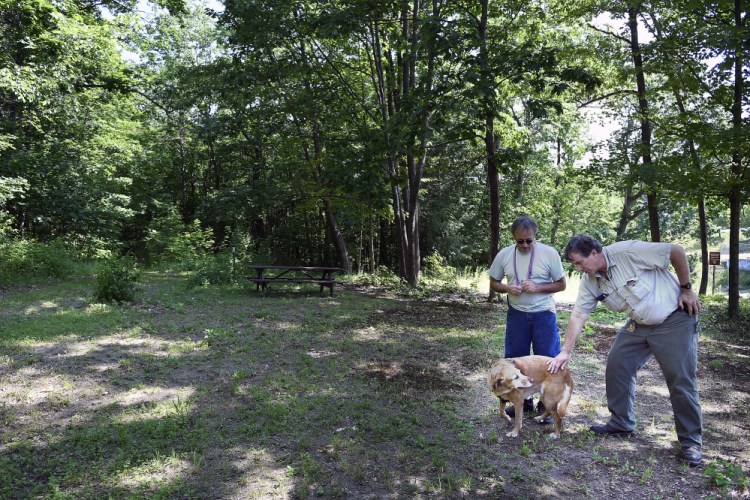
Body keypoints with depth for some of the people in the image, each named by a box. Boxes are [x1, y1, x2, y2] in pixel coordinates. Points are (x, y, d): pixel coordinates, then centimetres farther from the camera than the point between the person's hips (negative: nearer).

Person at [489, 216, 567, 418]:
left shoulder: (549, 253, -10)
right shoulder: (504, 255, -4)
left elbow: (561, 284, -4)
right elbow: (493, 283, 6)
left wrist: (537, 288, -19)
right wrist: (508, 289, -15)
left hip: (544, 314, -2)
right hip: (517, 314, 2)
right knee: (515, 359, 10)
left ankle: (546, 405, 20)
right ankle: (523, 401, 28)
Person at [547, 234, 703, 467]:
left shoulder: (627, 252, -27)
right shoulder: (589, 281, -6)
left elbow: (676, 251, -20)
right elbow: (578, 315, -5)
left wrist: (686, 289, -13)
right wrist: (566, 351, -8)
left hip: (675, 319, -6)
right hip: (639, 324, 7)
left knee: (681, 380, -4)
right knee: (616, 366, 3)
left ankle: (691, 441, 12)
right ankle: (620, 424, 19)